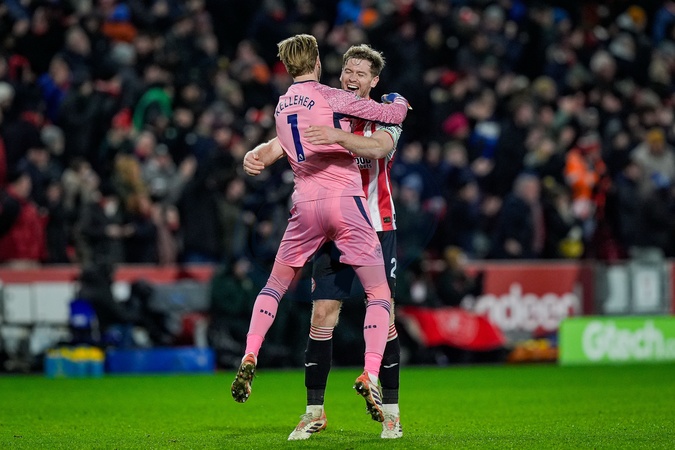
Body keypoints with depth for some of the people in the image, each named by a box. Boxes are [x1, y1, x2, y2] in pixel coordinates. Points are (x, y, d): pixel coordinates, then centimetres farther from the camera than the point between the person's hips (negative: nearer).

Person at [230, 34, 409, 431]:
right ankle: (371, 376, -16)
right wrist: (399, 101, 18)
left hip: (306, 205, 5)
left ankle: (249, 359, 8)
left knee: (275, 285, 21)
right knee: (379, 294, 0)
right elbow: (393, 115, -3)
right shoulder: (331, 97, -5)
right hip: (345, 202, -5)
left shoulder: (281, 107, 13)